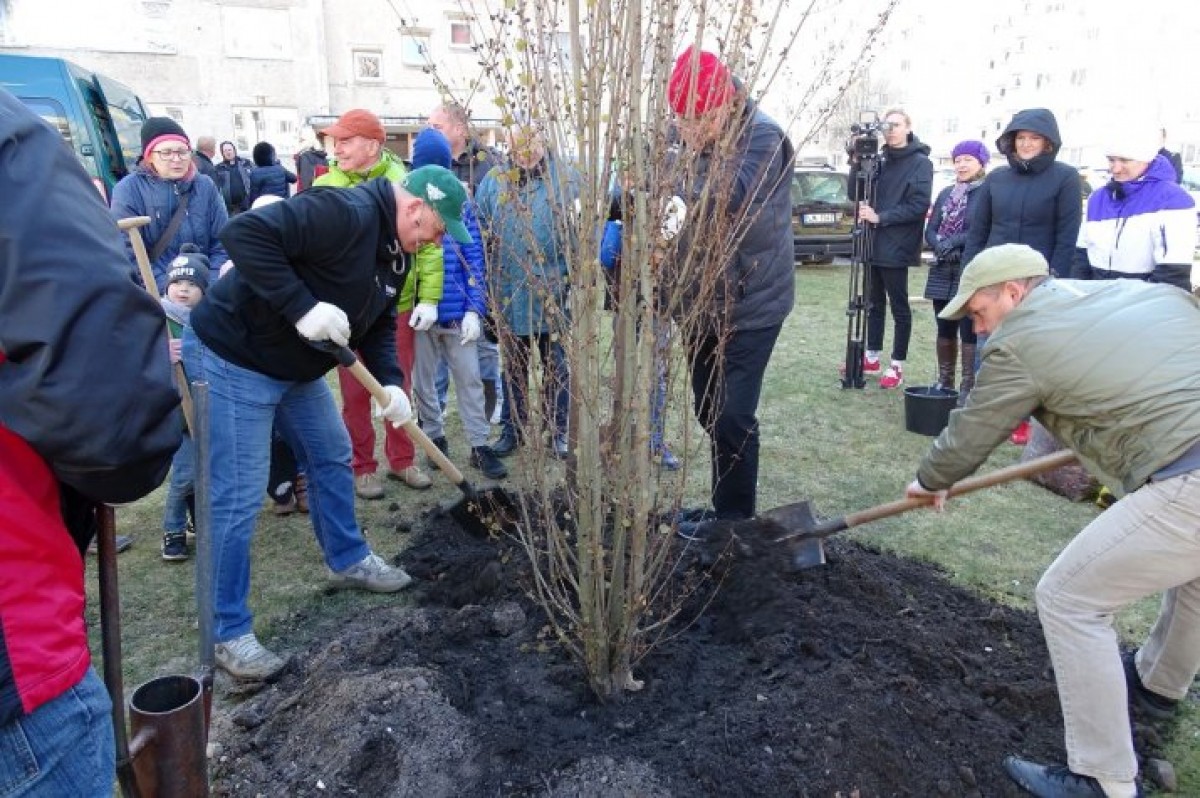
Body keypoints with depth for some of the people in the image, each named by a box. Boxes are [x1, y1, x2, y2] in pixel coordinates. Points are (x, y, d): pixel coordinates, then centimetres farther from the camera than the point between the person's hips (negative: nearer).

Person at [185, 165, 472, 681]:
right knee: (238, 498, -5)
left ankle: (348, 561, 40)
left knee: (332, 458, 19)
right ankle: (229, 632, 9)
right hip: (233, 360, -10)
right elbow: (245, 233, -33)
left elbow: (379, 323, 10)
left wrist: (390, 383, -6)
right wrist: (303, 307, -35)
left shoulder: (396, 249, 5)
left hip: (296, 366, 10)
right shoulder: (345, 213, -26)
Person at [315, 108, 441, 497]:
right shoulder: (325, 187, -4)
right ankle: (362, 467, 24)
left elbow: (429, 243, -1)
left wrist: (429, 298, -5)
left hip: (398, 306, 1)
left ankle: (402, 460, 29)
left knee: (399, 387, 12)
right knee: (356, 392, 8)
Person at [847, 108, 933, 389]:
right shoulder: (879, 160, 12)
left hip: (896, 247, -6)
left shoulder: (921, 163, -5)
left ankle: (897, 366, 5)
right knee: (874, 303, 14)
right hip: (874, 244, 6)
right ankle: (872, 357, 24)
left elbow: (919, 206, -14)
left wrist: (880, 217, -19)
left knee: (899, 307, 0)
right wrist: (857, 163, -7)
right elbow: (855, 195, 6)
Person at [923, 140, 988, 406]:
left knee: (969, 331, -5)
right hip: (943, 271, 6)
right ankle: (944, 382, 24)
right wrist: (942, 247, -10)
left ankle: (968, 387, 1)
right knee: (945, 329, 13)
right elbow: (930, 230, 9)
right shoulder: (946, 194, 15)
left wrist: (957, 241, -20)